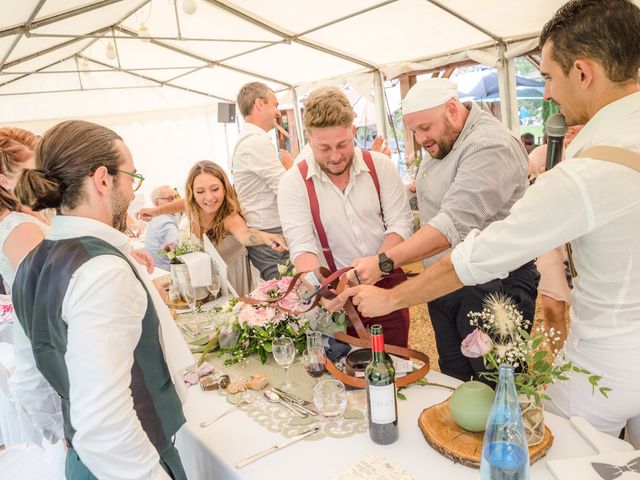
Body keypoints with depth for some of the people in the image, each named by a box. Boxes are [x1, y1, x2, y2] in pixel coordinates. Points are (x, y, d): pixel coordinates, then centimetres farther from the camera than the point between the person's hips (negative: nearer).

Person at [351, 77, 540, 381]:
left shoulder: (490, 145, -21)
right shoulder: (441, 144, 10)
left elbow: (455, 223, -32)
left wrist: (385, 262, -37)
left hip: (492, 287, -8)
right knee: (453, 383, 19)